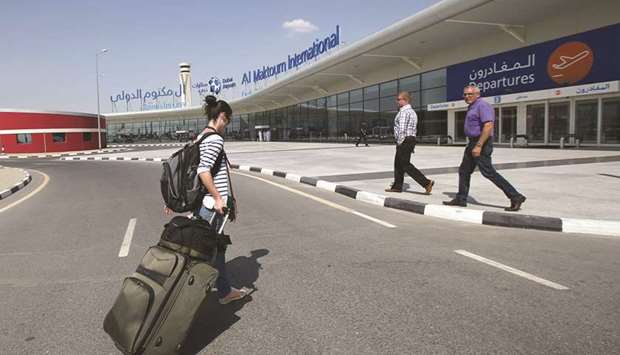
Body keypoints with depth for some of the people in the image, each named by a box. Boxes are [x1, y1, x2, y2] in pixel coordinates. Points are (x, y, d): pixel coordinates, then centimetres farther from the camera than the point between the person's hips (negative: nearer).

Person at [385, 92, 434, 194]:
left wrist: (399, 143, -15)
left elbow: (402, 129, -21)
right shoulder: (412, 112, 18)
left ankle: (426, 183, -10)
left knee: (406, 165, -7)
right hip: (411, 139, 10)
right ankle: (397, 186, 21)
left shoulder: (404, 112, -14)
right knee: (398, 163, 15)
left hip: (405, 141, -10)